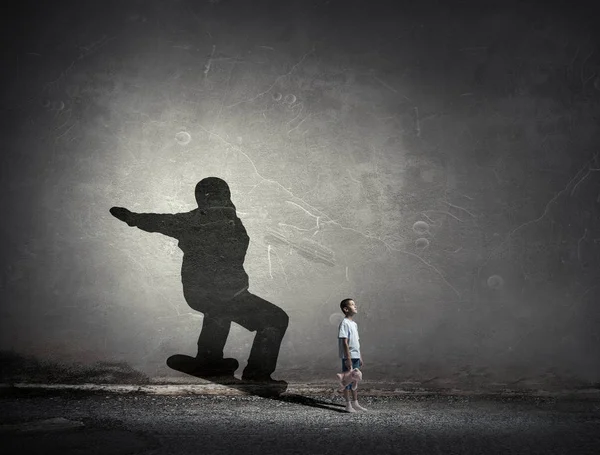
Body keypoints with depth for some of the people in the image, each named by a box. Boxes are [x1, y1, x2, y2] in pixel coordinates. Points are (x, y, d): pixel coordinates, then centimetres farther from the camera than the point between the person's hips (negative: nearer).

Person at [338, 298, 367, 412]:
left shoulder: (354, 324, 14)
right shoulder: (344, 323, -13)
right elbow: (344, 342, -17)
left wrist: (360, 357, 19)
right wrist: (348, 358, -20)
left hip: (355, 356, 9)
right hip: (348, 357, -9)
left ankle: (355, 403, 22)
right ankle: (348, 405, 5)